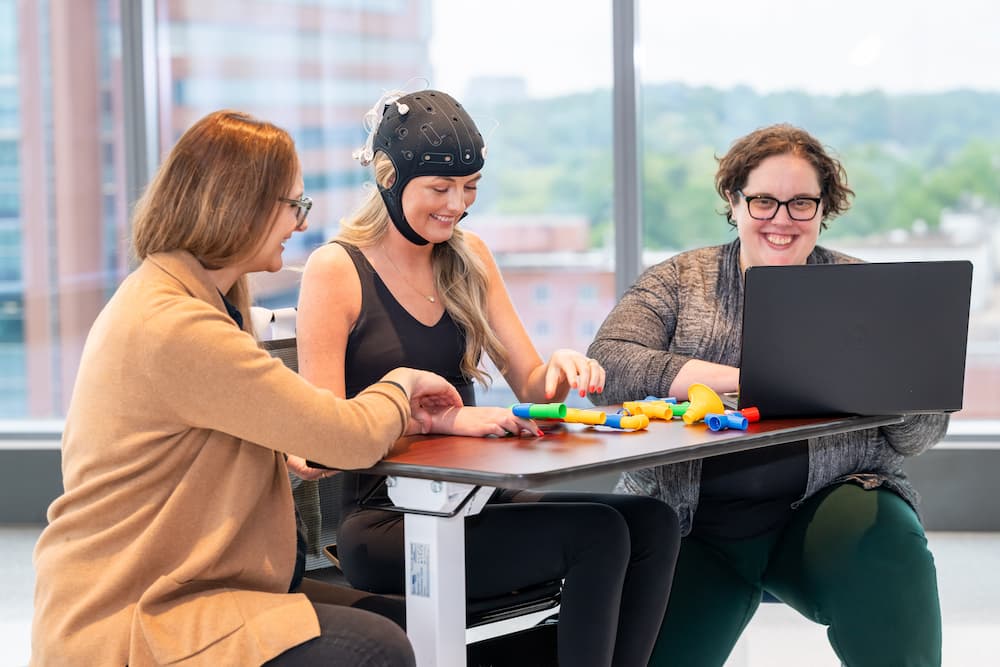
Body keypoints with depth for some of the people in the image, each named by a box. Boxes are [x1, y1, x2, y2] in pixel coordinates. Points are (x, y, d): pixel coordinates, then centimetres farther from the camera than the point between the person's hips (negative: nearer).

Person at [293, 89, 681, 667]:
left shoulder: (468, 257, 13)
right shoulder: (336, 269, -7)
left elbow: (530, 386, 12)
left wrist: (559, 370, -12)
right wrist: (449, 417, -26)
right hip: (384, 525, -6)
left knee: (652, 522, -17)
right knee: (596, 534, -25)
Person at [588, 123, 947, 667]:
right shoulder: (678, 281, 9)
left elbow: (922, 432, 6)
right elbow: (607, 364, -9)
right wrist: (744, 379, -19)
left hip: (827, 505, 1)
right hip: (692, 524, 0)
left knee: (887, 542, -31)